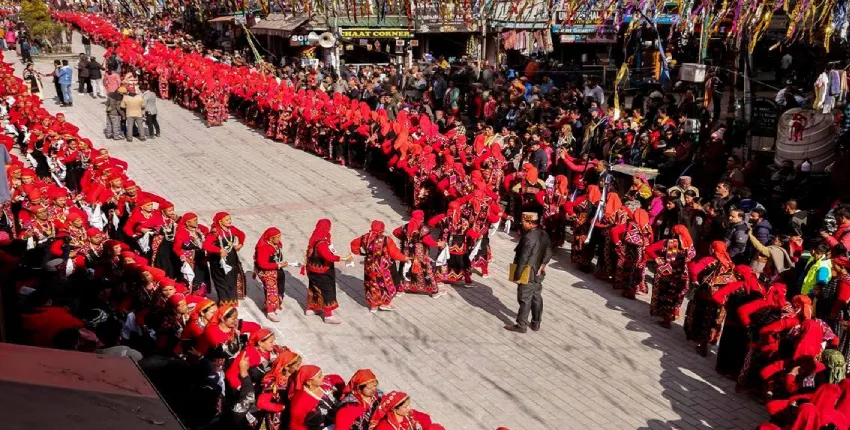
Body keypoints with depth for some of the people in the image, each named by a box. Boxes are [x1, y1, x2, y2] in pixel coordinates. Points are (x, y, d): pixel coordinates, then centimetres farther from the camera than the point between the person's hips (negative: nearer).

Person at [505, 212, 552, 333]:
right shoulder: (544, 234, 2)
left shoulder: (528, 237, -26)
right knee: (537, 298, 17)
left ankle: (521, 325, 15)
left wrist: (516, 276, -16)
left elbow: (523, 259, -23)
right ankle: (536, 323, 28)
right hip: (538, 274, 8)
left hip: (528, 275, -8)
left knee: (525, 300, 4)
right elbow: (548, 253, 8)